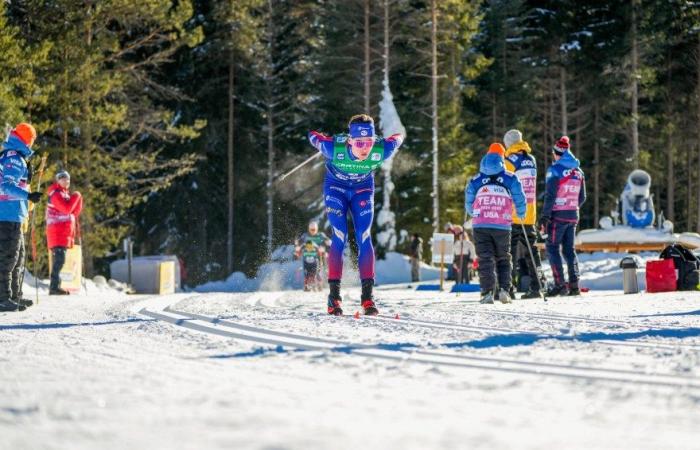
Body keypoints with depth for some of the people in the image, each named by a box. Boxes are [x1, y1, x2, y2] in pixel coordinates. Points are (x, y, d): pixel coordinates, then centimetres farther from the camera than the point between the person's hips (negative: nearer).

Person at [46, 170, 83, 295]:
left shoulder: (65, 194, 22)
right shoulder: (56, 194, -9)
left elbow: (74, 212, 21)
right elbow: (67, 208, -23)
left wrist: (78, 201, 3)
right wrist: (76, 197, -8)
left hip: (65, 232, 10)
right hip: (57, 232, -10)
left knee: (59, 260, 10)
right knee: (59, 259, -18)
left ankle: (55, 286, 13)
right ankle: (54, 287, -23)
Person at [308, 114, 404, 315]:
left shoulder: (381, 150, -32)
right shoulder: (334, 148, -36)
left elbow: (397, 138, -10)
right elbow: (313, 136, -15)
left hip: (363, 190, 2)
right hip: (336, 187, -1)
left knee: (364, 237, -11)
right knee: (339, 236, -15)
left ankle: (368, 295, -10)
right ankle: (334, 295, -12)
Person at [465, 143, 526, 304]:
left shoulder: (475, 181, 6)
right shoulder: (510, 179, 2)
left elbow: (469, 205, 14)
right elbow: (520, 200, 5)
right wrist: (521, 215, 27)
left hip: (480, 226, 0)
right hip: (502, 226, 0)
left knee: (485, 259, 1)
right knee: (503, 259, 15)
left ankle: (488, 292, -12)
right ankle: (504, 289, -1)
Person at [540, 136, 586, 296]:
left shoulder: (555, 170, -11)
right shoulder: (578, 171, 10)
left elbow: (550, 195, -14)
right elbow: (582, 197, 15)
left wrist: (545, 215, -10)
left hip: (558, 215, -6)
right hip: (573, 216, 6)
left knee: (552, 248, 0)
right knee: (569, 249, 12)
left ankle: (560, 284, -9)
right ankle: (574, 284, 6)